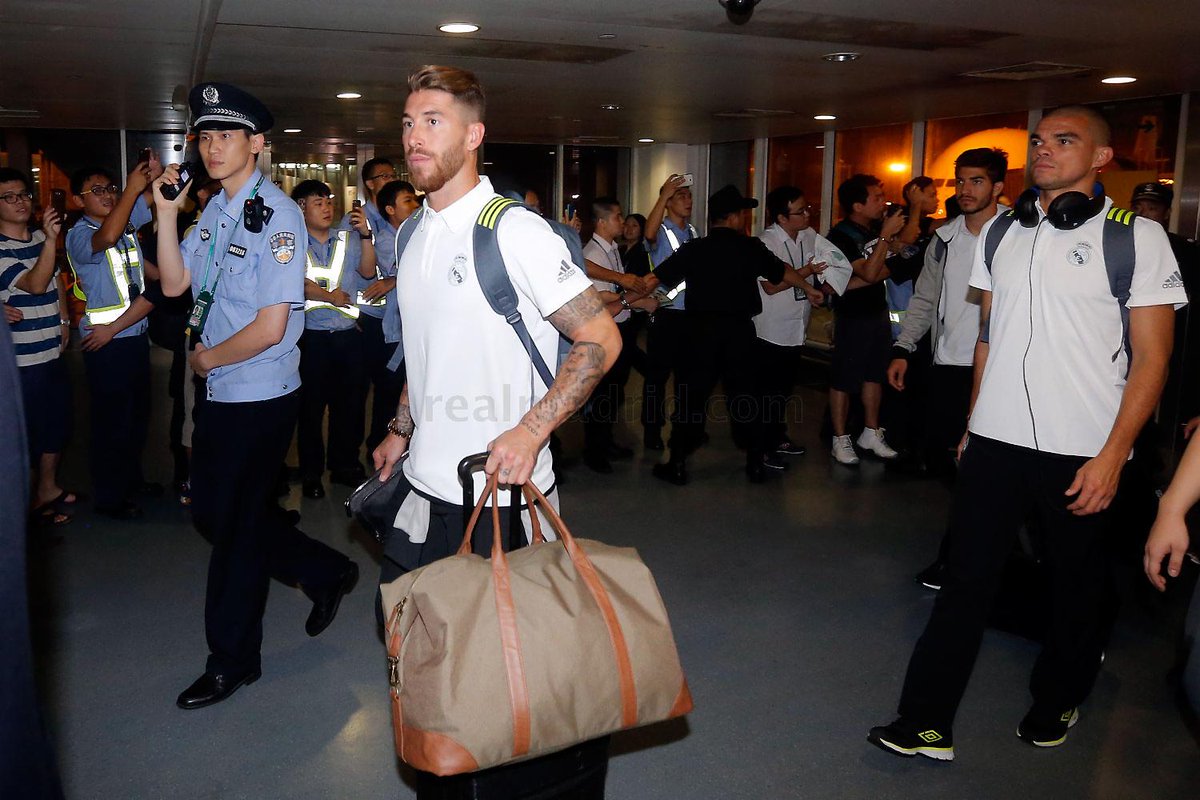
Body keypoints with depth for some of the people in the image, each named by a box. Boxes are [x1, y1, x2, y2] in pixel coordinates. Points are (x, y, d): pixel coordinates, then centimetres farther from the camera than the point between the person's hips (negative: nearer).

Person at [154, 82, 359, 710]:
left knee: (235, 523, 4)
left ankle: (232, 659, 24)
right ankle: (324, 572, 35)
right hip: (218, 392, 9)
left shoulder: (275, 214, -18)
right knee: (213, 513, 17)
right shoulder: (214, 210, 9)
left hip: (259, 397, -9)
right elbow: (174, 284, 5)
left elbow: (270, 327, -22)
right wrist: (166, 214, -5)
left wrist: (208, 357, -8)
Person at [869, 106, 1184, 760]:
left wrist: (1113, 454, -12)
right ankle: (927, 724, 10)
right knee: (967, 577, 3)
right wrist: (974, 421, 10)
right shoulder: (1001, 231, 9)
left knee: (1076, 585, 14)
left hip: (1083, 453, -3)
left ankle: (1056, 704, 37)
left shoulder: (1136, 237, -5)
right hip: (996, 440, 3)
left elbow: (1151, 358, -6)